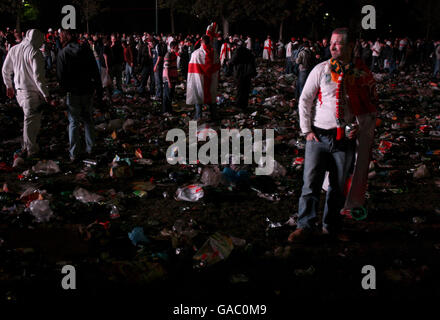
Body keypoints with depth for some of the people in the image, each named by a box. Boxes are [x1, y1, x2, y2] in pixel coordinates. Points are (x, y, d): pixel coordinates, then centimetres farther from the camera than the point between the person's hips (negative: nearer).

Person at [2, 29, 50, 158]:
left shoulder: (14, 49, 6)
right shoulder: (35, 52, -17)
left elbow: (5, 70, 15)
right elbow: (38, 76, -22)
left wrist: (9, 86, 28)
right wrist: (46, 94, -17)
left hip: (19, 89, 7)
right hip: (32, 92, -7)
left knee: (31, 119, 21)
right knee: (31, 120, 3)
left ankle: (27, 147, 25)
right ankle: (30, 150, 12)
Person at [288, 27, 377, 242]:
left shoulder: (363, 75, 2)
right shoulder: (321, 70, 2)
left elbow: (370, 109, 11)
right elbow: (305, 100, 7)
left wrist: (361, 128, -5)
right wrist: (307, 130, 0)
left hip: (345, 138, 0)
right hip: (318, 136, 0)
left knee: (338, 186, 7)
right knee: (311, 182, -5)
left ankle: (331, 227, 22)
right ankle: (305, 226, 1)